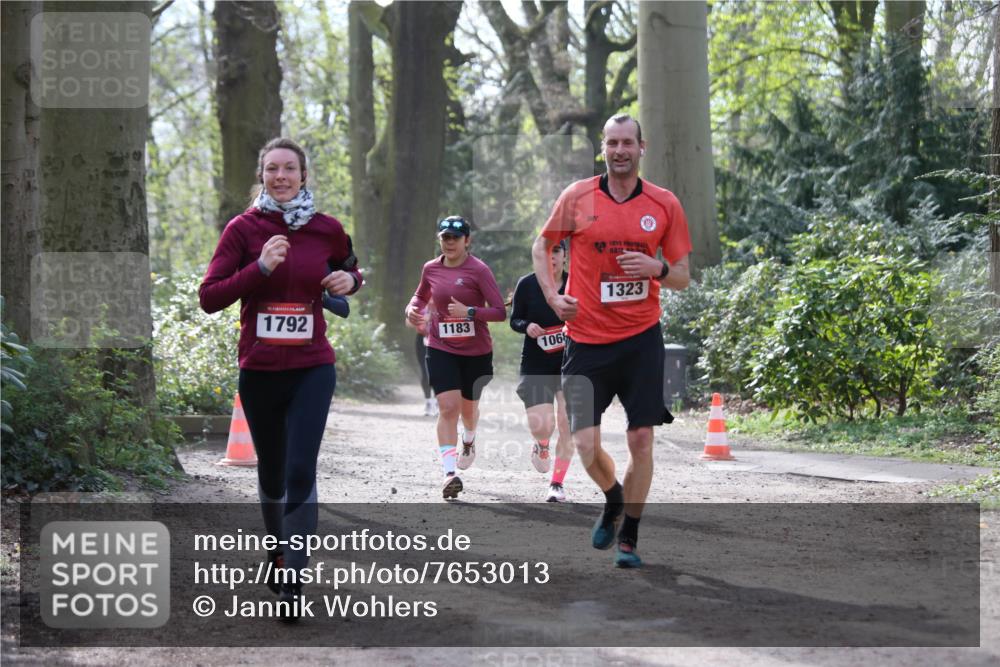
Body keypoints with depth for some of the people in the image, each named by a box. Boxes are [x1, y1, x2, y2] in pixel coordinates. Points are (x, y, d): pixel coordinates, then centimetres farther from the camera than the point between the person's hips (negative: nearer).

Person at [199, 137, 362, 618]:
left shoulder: (327, 230, 1)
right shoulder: (243, 228, -4)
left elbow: (348, 269, 22)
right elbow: (209, 297, -8)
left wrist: (350, 280, -2)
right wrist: (260, 268, -20)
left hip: (312, 369, -1)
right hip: (259, 370, 1)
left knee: (300, 471, -13)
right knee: (271, 472, 15)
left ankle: (293, 581, -12)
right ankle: (277, 547, 42)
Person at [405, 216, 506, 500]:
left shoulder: (478, 270, -12)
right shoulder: (431, 269, 1)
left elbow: (500, 312, -13)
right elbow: (421, 295, 22)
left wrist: (469, 312, -27)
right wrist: (413, 308, 1)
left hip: (476, 351, -1)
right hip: (441, 350, 1)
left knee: (468, 407, 17)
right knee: (448, 407, -15)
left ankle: (469, 441, 53)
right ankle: (450, 473, -20)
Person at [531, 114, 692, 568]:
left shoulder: (665, 204, 2)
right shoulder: (577, 197, 0)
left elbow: (682, 277, 7)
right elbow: (541, 246, 14)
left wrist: (658, 268, -15)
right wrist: (553, 296, 0)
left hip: (641, 338, 0)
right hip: (586, 339, 0)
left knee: (641, 439, -3)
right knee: (585, 445, -5)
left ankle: (629, 538, 12)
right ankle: (613, 499, 28)